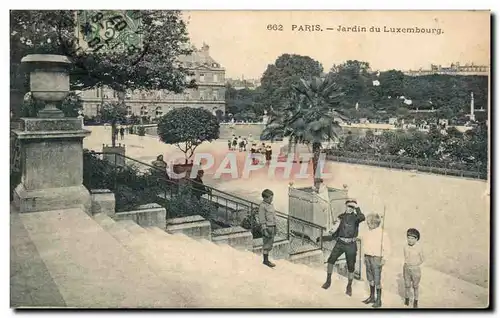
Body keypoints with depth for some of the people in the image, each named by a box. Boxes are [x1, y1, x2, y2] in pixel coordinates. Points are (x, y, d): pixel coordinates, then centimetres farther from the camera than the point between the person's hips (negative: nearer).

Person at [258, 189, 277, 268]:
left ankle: (266, 260, 21)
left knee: (270, 244, 13)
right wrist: (265, 230, -20)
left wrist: (274, 228, 20)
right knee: (266, 245, -3)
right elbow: (262, 219, -16)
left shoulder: (270, 204, 11)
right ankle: (266, 260, 4)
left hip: (272, 227, 9)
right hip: (267, 227, -9)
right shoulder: (262, 206, -15)